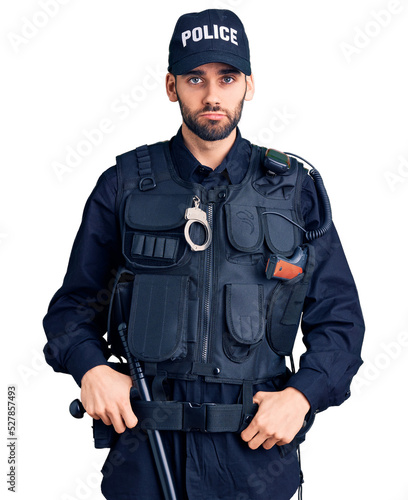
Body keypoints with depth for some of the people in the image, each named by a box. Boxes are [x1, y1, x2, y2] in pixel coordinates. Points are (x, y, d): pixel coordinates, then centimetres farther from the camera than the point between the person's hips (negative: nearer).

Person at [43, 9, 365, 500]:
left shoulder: (294, 189, 4)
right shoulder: (124, 187, 3)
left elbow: (339, 317, 6)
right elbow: (74, 305, 8)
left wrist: (303, 394, -9)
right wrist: (90, 366, -11)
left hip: (258, 446, 1)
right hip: (144, 446, 0)